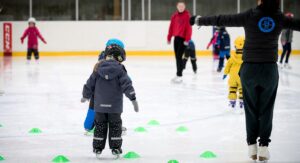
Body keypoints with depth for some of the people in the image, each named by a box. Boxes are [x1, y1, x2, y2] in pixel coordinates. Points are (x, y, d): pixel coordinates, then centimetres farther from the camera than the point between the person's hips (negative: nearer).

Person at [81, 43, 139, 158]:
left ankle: (97, 149, 16)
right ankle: (115, 148, 13)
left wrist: (85, 96, 21)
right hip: (115, 106, -2)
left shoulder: (98, 69, -1)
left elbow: (90, 84, 5)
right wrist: (133, 99, -8)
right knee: (115, 126, 11)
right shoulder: (120, 70, -8)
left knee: (100, 125, 13)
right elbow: (127, 85, -13)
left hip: (99, 106, 2)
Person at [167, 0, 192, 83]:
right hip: (176, 38, 7)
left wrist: (187, 39, -18)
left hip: (183, 38, -7)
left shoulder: (187, 15, -10)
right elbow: (171, 27, 13)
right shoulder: (174, 16, 9)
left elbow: (189, 28, -14)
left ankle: (179, 75, -11)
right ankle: (178, 75, 17)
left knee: (179, 57, -13)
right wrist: (169, 38, 13)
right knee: (177, 57, 10)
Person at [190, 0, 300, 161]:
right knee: (266, 110, 11)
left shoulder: (250, 16, -10)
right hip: (270, 69, 0)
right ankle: (263, 145, 6)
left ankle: (252, 145, 14)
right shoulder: (279, 18, -5)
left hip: (249, 69, 0)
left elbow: (222, 20, -5)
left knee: (251, 109, 14)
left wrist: (199, 20, 6)